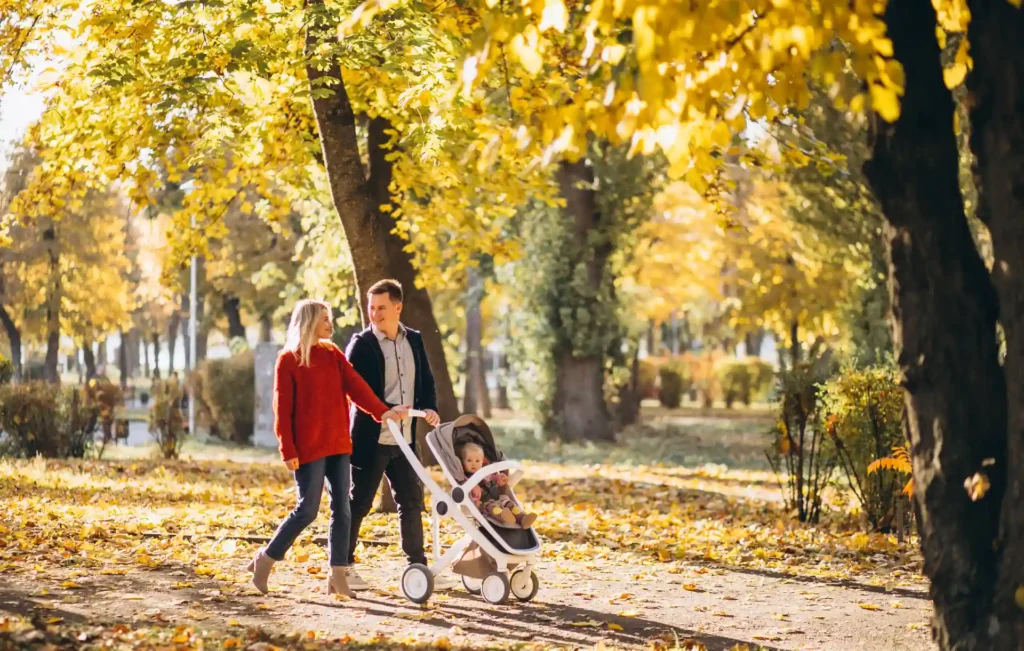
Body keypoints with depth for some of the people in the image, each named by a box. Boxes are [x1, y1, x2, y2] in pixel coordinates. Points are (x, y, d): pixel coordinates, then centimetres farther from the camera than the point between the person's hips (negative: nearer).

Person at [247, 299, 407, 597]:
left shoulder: (332, 354, 11)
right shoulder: (289, 360, -4)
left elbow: (355, 385, 0)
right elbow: (282, 409, -7)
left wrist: (381, 411, -14)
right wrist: (288, 450, -12)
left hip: (338, 444, 6)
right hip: (308, 448, -6)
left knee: (341, 509, 2)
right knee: (307, 509, -6)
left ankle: (337, 574, 7)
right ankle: (265, 559, 11)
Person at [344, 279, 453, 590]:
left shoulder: (414, 340, 10)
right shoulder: (361, 344, -7)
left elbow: (426, 380, 16)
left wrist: (429, 408, -4)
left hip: (404, 438, 6)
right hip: (371, 438, -5)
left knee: (412, 501, 9)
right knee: (359, 503, 1)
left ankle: (419, 567, 17)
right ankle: (344, 566, 11)